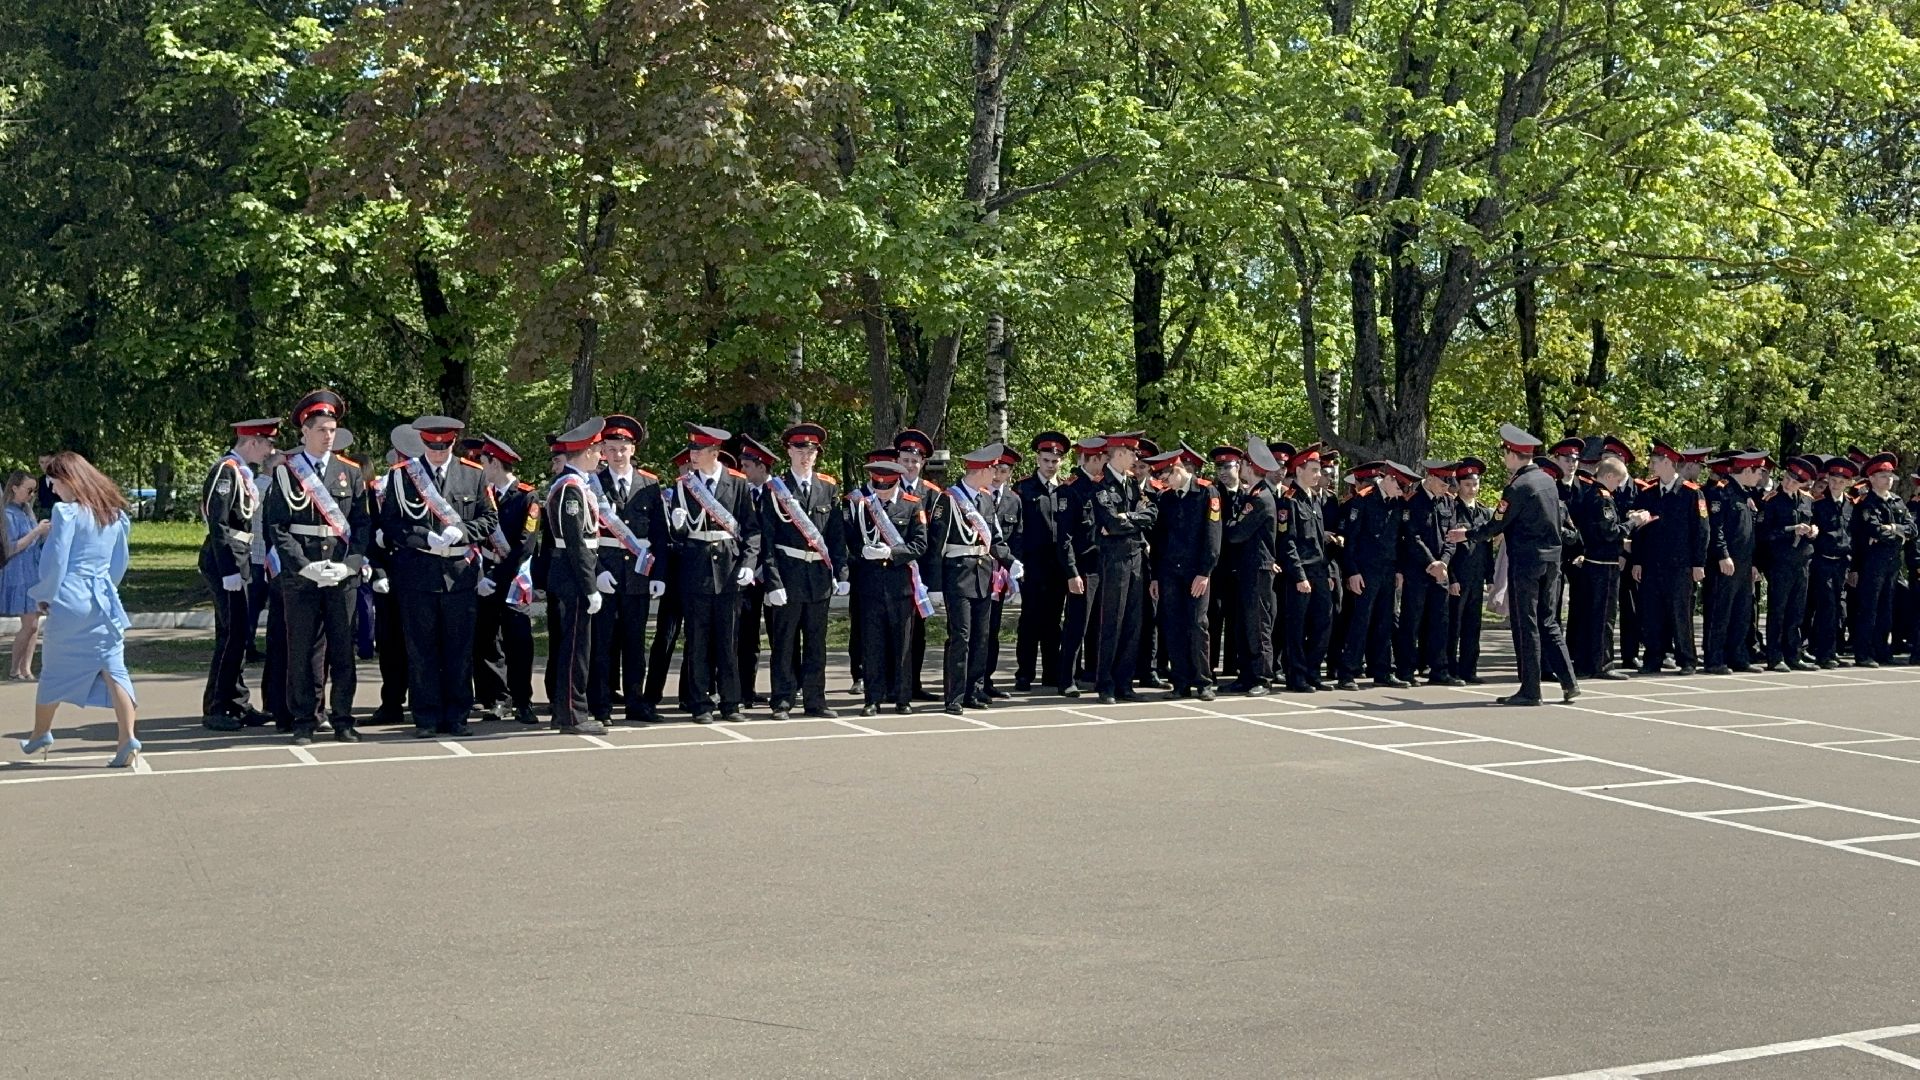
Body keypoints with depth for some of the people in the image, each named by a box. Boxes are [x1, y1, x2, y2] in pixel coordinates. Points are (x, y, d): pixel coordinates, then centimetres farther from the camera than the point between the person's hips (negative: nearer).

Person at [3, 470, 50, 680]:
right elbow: (11, 549, -16)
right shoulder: (8, 514, -11)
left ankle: (26, 670, 11)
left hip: (34, 574, 8)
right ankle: (15, 670, 1)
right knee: (29, 625, -10)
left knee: (34, 625, 7)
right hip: (19, 576, -8)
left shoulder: (26, 511, 13)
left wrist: (45, 531, 3)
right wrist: (37, 531, -18)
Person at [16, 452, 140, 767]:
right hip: (104, 600, 4)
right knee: (112, 668, -2)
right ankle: (128, 739, -16)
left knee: (53, 671, 13)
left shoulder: (66, 512, -10)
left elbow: (54, 561, -10)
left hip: (69, 601, -4)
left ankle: (40, 735, 28)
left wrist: (43, 596, 2)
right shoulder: (115, 513, 9)